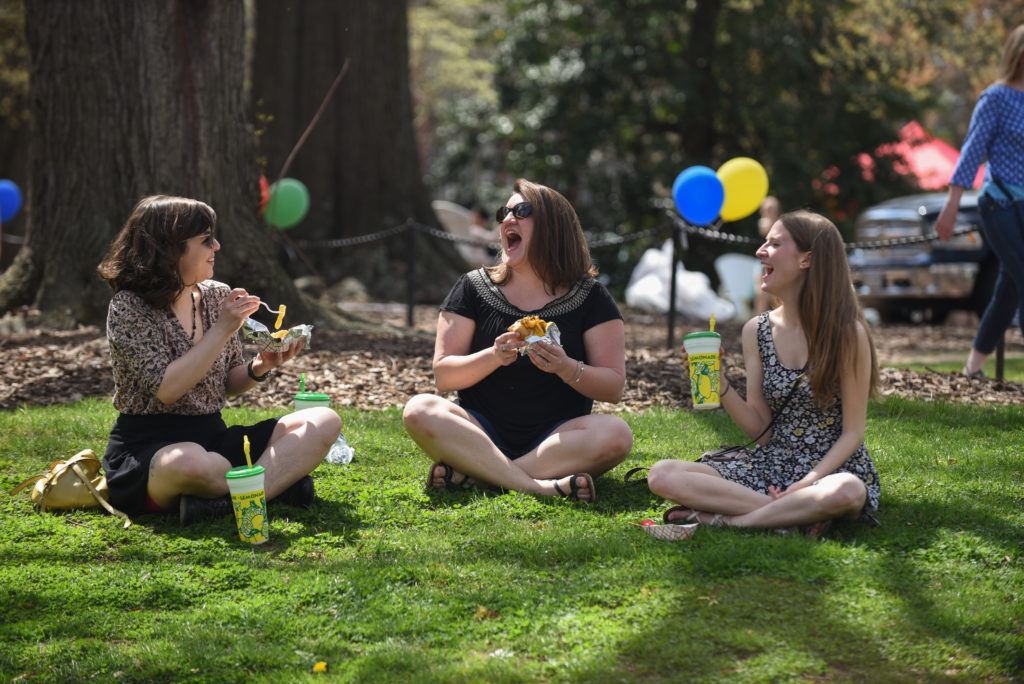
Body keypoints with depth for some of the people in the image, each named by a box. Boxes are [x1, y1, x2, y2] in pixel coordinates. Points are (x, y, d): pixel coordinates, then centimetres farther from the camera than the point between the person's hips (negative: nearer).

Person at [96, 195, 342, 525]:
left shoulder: (218, 296, 9)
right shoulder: (128, 307, -9)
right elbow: (167, 390, -20)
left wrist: (261, 366, -7)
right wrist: (223, 329, -19)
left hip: (213, 436, 7)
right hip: (147, 446, -7)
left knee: (325, 422, -12)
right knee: (190, 463, -44)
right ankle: (279, 479, -18)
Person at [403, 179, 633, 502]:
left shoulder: (589, 297, 5)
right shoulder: (473, 287, 8)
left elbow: (614, 387, 0)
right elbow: (443, 376, 0)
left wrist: (568, 369, -20)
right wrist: (493, 357, -18)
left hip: (555, 438, 0)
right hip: (483, 433, 1)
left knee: (616, 434, -31)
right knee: (420, 411, -28)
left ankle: (471, 475, -29)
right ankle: (541, 486, -35)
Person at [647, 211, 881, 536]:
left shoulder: (847, 334, -9)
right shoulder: (756, 330, 5)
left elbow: (852, 432, -8)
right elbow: (761, 430, 5)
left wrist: (808, 484, -21)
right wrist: (720, 385, -10)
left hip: (832, 468, -4)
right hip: (772, 464, 5)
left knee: (845, 493, -43)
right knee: (663, 476, -19)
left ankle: (725, 519, -24)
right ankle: (792, 513, -22)